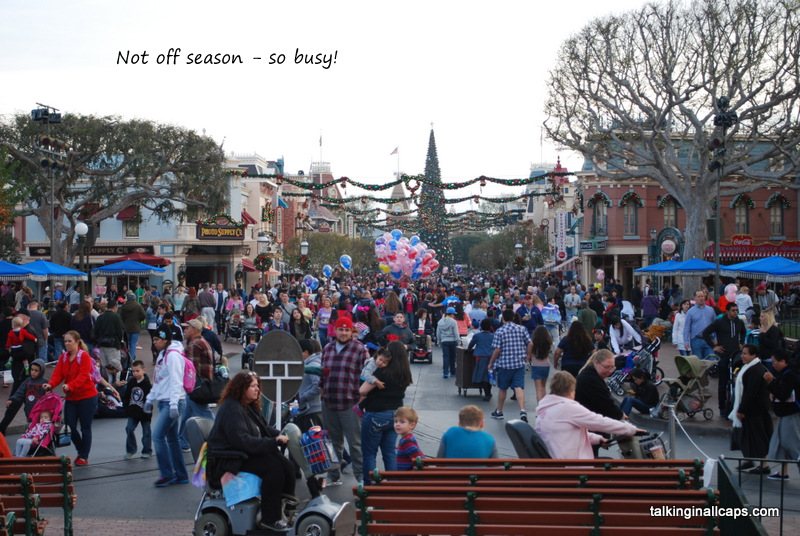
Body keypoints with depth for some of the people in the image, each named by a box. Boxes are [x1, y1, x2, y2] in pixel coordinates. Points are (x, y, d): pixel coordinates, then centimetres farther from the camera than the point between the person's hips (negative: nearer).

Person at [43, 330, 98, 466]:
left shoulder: (84, 356, -11)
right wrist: (50, 384, -23)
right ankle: (81, 450, 23)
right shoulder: (63, 357, 8)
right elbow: (58, 374, -2)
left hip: (87, 396, -6)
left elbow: (82, 376, -22)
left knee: (85, 428, 2)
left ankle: (84, 457, 12)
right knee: (70, 426, 1)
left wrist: (70, 386, -37)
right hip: (71, 398, 6)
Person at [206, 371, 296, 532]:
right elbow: (242, 440, -28)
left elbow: (264, 428, 20)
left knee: (286, 465, -11)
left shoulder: (249, 407, 13)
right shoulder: (231, 409, -18)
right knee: (273, 466, -27)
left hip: (246, 454, 9)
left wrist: (281, 435, 0)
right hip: (229, 462, -9)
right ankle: (269, 519, -22)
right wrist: (273, 442, -30)